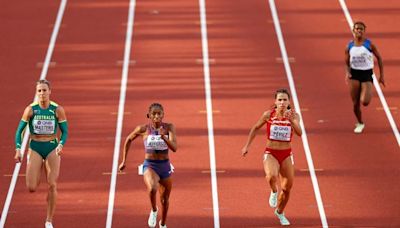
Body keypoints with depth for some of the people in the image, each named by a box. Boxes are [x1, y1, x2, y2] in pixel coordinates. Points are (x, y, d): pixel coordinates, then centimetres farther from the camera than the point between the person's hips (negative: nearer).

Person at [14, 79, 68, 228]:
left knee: (52, 185, -9)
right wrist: (18, 149, -13)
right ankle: (36, 177, 33)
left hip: (52, 149, 0)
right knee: (31, 188, -6)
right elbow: (19, 130, -1)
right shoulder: (30, 109, -7)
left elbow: (65, 131, -1)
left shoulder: (58, 110, -6)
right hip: (35, 149, 0)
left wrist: (61, 145, -20)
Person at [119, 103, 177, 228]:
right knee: (152, 188, -34)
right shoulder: (143, 129, -9)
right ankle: (154, 210, -2)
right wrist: (124, 161, 10)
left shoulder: (169, 128, -8)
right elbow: (129, 140, 8)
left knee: (165, 199, 17)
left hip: (165, 166, 2)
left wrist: (164, 137, -35)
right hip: (149, 166, -2)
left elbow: (174, 148, -18)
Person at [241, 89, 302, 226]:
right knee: (271, 176, -34)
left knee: (287, 188, 10)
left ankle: (280, 212, 39)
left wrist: (292, 120, -42)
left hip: (286, 154, 2)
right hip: (271, 153, -2)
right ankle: (274, 192, 2)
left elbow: (299, 133, -24)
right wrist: (247, 146, 8)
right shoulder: (268, 115, -8)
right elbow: (255, 128, 8)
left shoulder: (294, 115, -8)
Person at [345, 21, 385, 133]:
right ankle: (360, 123, 24)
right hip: (354, 74, 2)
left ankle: (368, 95, 20)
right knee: (355, 104, 1)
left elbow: (379, 58, 5)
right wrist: (347, 73, -12)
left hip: (367, 74, -2)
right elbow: (347, 63, 9)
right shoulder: (349, 46, 2)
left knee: (365, 102, -18)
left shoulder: (369, 44, -4)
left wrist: (381, 75, 4)